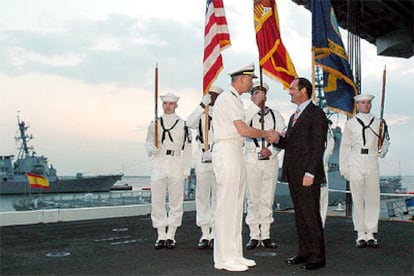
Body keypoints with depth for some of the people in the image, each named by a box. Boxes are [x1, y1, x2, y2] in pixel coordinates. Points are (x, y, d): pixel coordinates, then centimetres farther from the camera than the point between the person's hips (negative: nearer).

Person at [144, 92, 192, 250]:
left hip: (176, 167, -2)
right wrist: (152, 148, -10)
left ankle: (171, 236, 10)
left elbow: (187, 149, 5)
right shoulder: (154, 124, 12)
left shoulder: (182, 124, 5)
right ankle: (161, 236, 11)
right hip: (158, 166, 2)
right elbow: (148, 143, 15)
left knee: (175, 202, 1)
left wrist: (186, 171, 0)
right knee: (157, 202, 1)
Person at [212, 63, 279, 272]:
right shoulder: (227, 98, -11)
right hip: (226, 151, -10)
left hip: (236, 152, 11)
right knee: (226, 205, -7)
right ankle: (224, 258, 0)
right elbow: (243, 130, -17)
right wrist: (266, 134, -5)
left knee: (236, 204, 11)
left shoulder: (235, 99, 21)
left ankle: (234, 255, 19)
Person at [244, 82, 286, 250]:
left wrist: (271, 151, -10)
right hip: (251, 160, -2)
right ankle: (254, 236, 10)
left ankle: (265, 235, 15)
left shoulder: (275, 115, 9)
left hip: (271, 160, 2)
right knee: (253, 200, 1)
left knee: (268, 200, 7)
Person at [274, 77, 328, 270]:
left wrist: (310, 173, -19)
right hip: (293, 174, 9)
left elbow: (318, 146, -14)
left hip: (307, 175, -8)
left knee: (311, 215, -4)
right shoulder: (294, 116, 21)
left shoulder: (316, 114, -7)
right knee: (300, 215, 12)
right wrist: (276, 139, 1)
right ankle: (304, 252, 21)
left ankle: (317, 256, 5)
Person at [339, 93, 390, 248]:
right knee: (357, 199, -1)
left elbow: (385, 142, 16)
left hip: (372, 162, 1)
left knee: (373, 198, -1)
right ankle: (361, 234, 6)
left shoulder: (378, 123, 13)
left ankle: (371, 234, 7)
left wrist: (382, 151, -7)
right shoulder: (351, 124, 9)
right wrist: (344, 168, 3)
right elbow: (345, 147, 9)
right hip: (355, 163, -1)